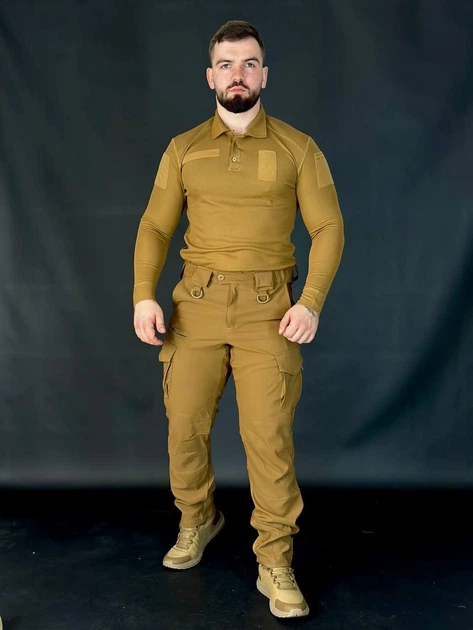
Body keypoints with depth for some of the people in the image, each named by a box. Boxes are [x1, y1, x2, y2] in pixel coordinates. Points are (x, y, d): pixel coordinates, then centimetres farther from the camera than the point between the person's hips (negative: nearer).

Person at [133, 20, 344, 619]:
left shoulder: (297, 148, 5)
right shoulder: (183, 150, 11)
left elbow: (329, 227, 1)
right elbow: (154, 226, 9)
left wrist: (312, 301, -12)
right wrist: (143, 295, -6)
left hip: (266, 307, -2)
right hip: (195, 302, 3)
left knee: (269, 435, -6)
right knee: (184, 426, 6)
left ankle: (275, 563, 8)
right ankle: (196, 521, 33)